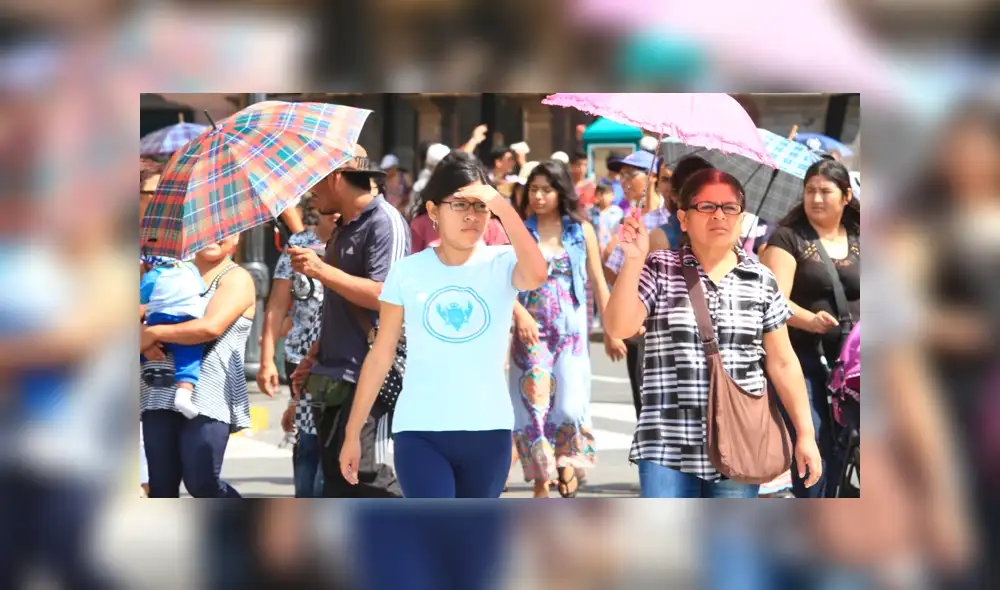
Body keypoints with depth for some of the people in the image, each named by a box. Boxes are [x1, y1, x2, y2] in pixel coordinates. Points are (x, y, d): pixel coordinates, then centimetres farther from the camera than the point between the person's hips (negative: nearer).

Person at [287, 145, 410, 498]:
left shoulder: (384, 222, -10)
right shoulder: (343, 228, 19)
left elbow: (384, 295, -22)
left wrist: (321, 270, -21)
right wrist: (314, 357, 21)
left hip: (367, 379, -10)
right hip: (335, 377, 10)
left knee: (365, 473, -16)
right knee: (335, 479, 9)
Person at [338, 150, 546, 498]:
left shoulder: (501, 265, -2)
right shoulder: (407, 272, 0)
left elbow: (536, 275, -27)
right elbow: (381, 356, 5)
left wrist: (503, 207, -25)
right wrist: (353, 433, 6)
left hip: (488, 431, 1)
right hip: (420, 431, -1)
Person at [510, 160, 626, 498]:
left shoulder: (581, 230, 6)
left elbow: (598, 282, 10)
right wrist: (520, 315, -21)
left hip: (572, 329, 1)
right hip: (532, 330, 0)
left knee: (570, 403, -9)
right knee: (534, 399, -7)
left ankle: (569, 458, 21)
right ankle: (541, 480, 4)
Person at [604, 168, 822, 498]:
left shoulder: (761, 281, 7)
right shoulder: (659, 270, 1)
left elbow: (782, 363, 10)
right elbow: (619, 328, -12)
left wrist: (805, 434, 8)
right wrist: (633, 260, -20)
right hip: (667, 447, -2)